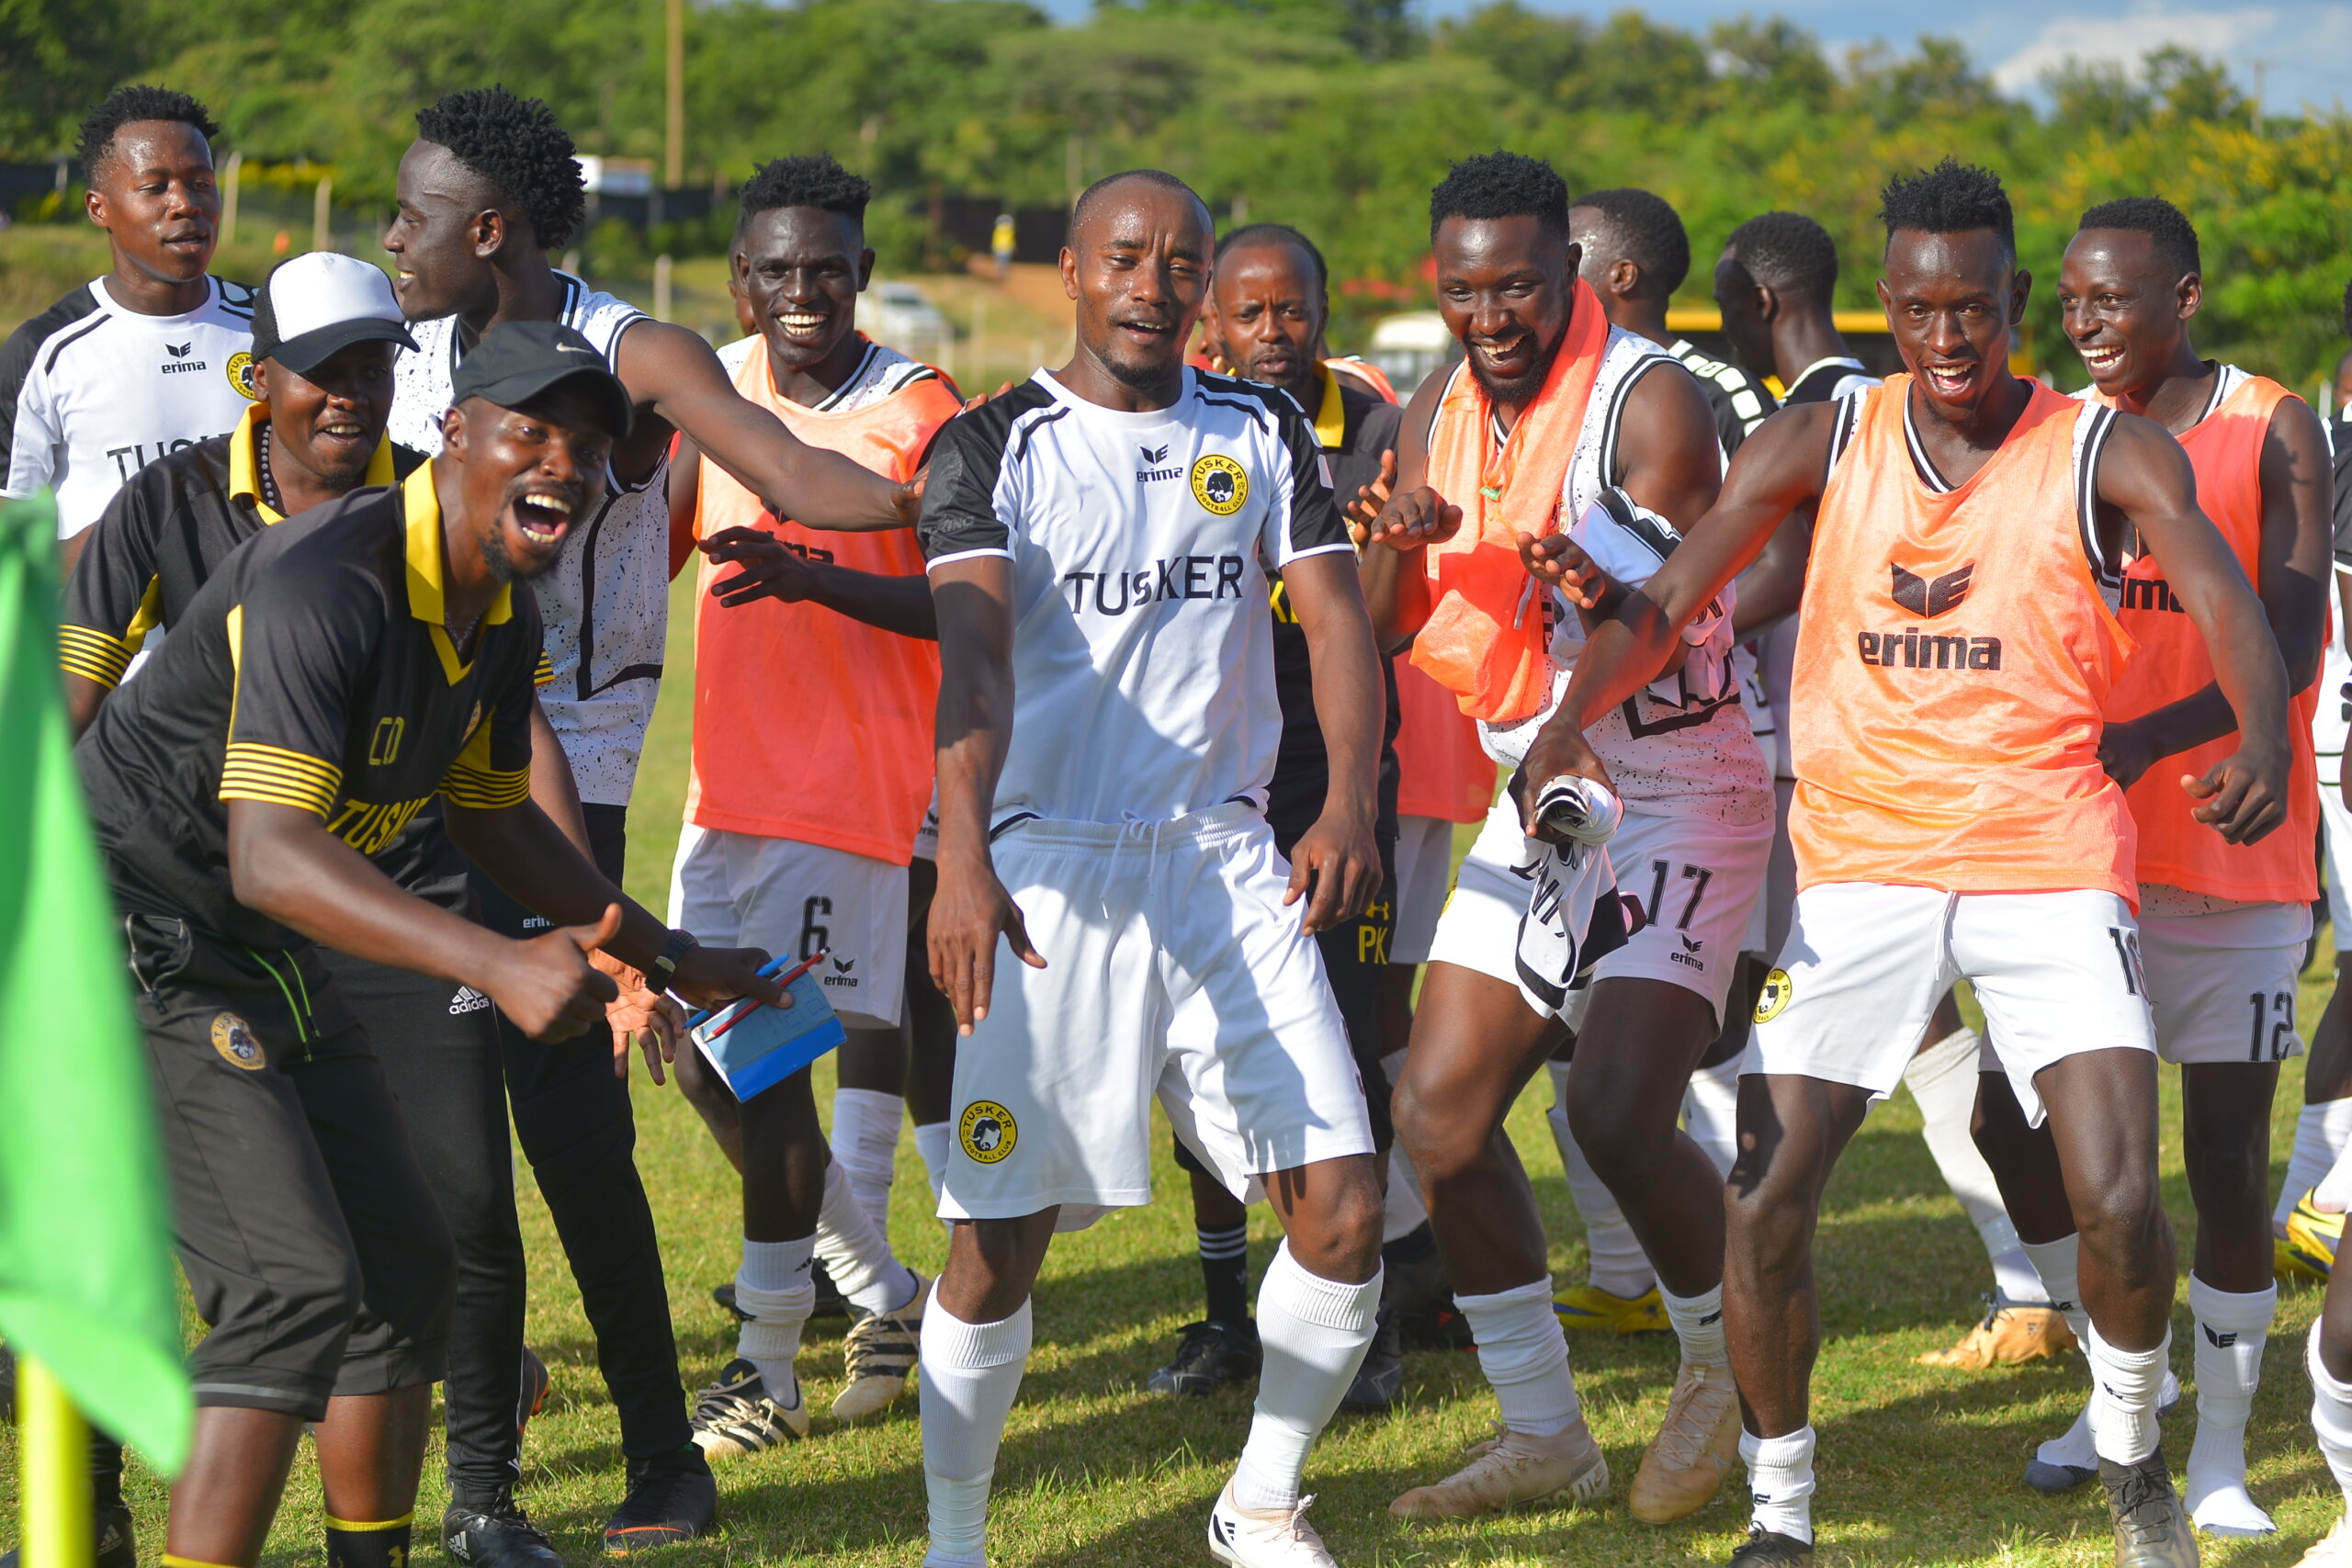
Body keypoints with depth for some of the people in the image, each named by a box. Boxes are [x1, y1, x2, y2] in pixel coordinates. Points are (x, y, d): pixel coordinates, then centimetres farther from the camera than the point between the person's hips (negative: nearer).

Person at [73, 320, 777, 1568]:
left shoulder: (503, 618, 3)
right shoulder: (329, 584, -28)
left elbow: (495, 820, 21)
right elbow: (268, 857, -37)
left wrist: (672, 960, 19)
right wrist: (497, 966, -45)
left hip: (267, 955, 10)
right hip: (133, 937, -10)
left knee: (402, 1266, 12)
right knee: (296, 1287, -19)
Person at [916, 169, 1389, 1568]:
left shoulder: (1264, 434, 9)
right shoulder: (995, 445, -2)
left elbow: (1337, 618, -2)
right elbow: (973, 651, -16)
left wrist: (1351, 804, -21)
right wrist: (962, 856, -33)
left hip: (1226, 864, 3)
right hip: (1044, 873, -3)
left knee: (1345, 1211, -4)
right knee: (1000, 1234, -5)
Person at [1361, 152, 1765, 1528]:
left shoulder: (1649, 402, -16)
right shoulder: (1440, 416, 5)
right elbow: (1384, 632, 6)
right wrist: (1397, 545, -15)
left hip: (1677, 786, -7)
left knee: (1618, 1109, -20)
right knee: (1440, 1108, 1)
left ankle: (1728, 1364, 9)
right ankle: (1545, 1435, 14)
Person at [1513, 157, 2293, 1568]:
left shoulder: (2107, 453, -3)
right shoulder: (1825, 443, 2)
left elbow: (2220, 591, -18)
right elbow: (1673, 596, -4)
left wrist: (2264, 735, -40)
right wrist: (1576, 712, -25)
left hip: (2052, 860, -2)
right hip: (1863, 866, 2)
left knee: (2120, 1200, -14)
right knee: (1764, 1203, -6)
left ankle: (2132, 1451, 16)